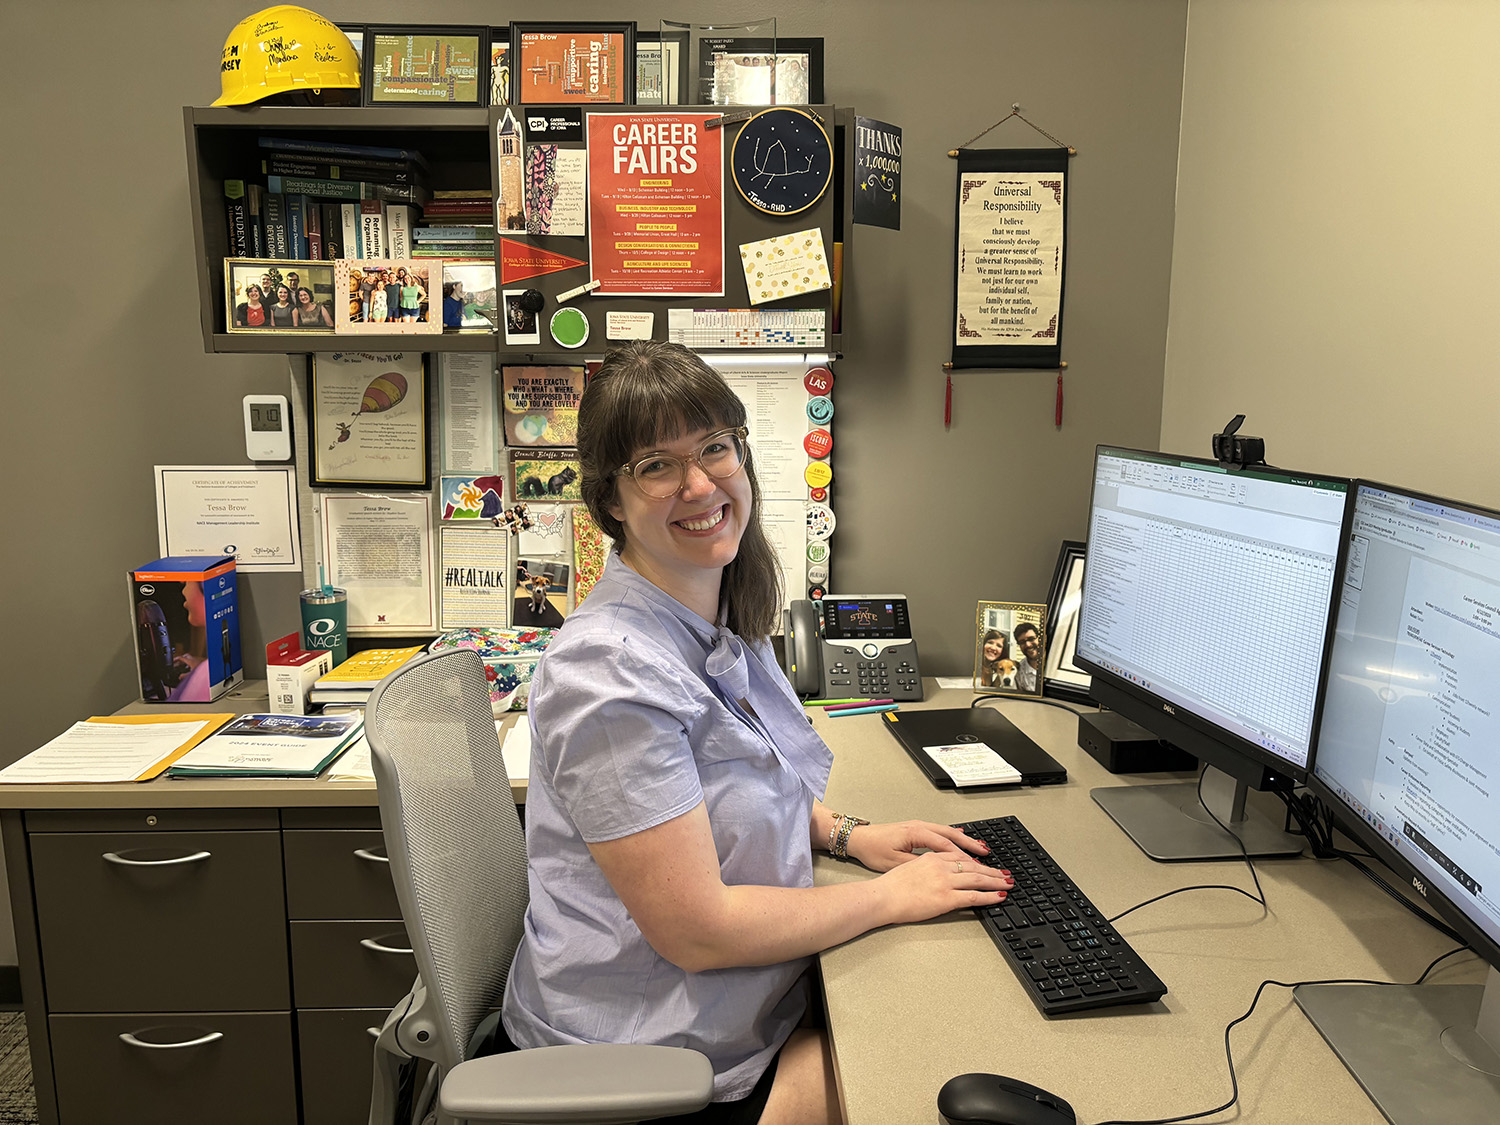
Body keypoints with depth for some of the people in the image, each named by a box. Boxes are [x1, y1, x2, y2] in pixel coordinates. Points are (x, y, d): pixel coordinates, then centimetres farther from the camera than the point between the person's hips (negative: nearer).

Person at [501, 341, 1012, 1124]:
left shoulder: (725, 620, 1)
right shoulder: (611, 670, -28)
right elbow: (697, 930, -26)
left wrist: (848, 835, 1)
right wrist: (891, 895, -16)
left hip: (744, 994, 8)